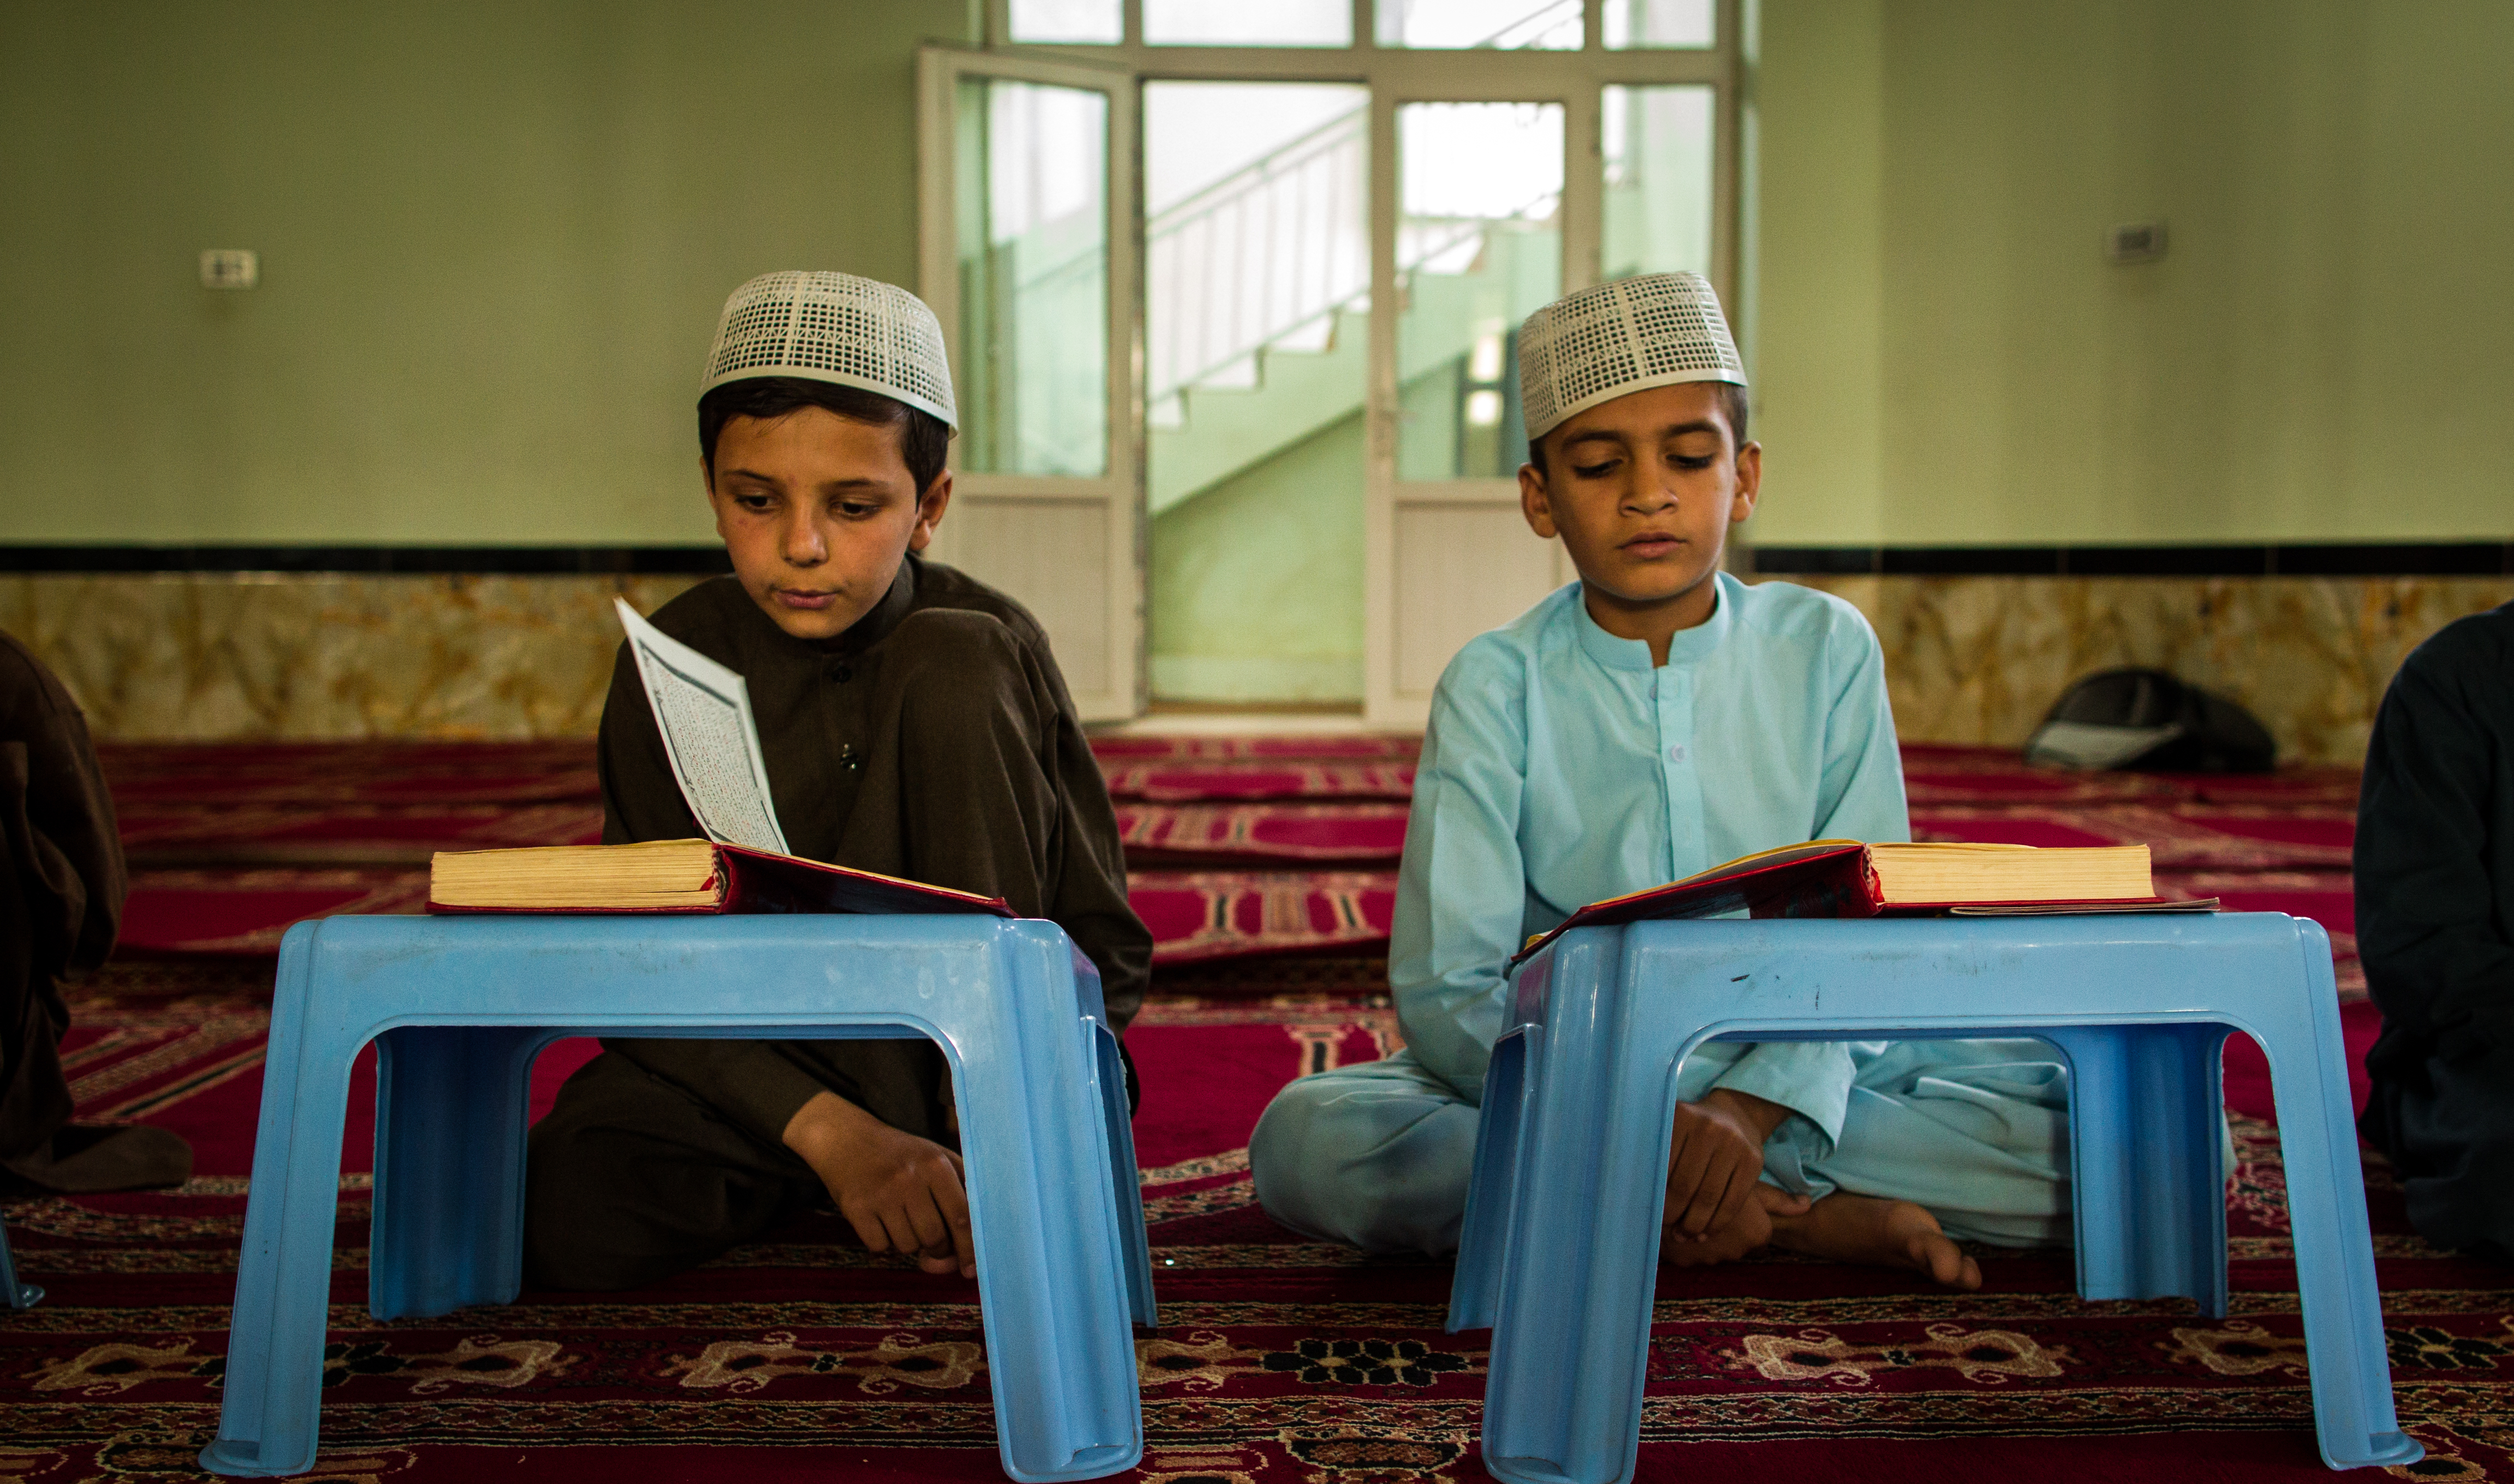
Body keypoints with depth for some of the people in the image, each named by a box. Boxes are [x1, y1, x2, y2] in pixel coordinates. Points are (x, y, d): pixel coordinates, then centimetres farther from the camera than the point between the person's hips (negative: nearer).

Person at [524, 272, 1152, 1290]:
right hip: (758, 1068, 0)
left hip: (973, 1046, 0)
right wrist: (831, 1132, -28)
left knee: (950, 663, -19)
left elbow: (1107, 942, -4)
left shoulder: (986, 645, -7)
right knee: (571, 1214, -33)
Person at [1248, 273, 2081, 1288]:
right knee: (1302, 1139, -28)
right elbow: (1445, 988, -12)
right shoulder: (1496, 687, -5)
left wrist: (1755, 1108, -24)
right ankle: (1813, 1215, -23)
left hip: (1796, 1073, 1)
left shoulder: (1826, 649, 0)